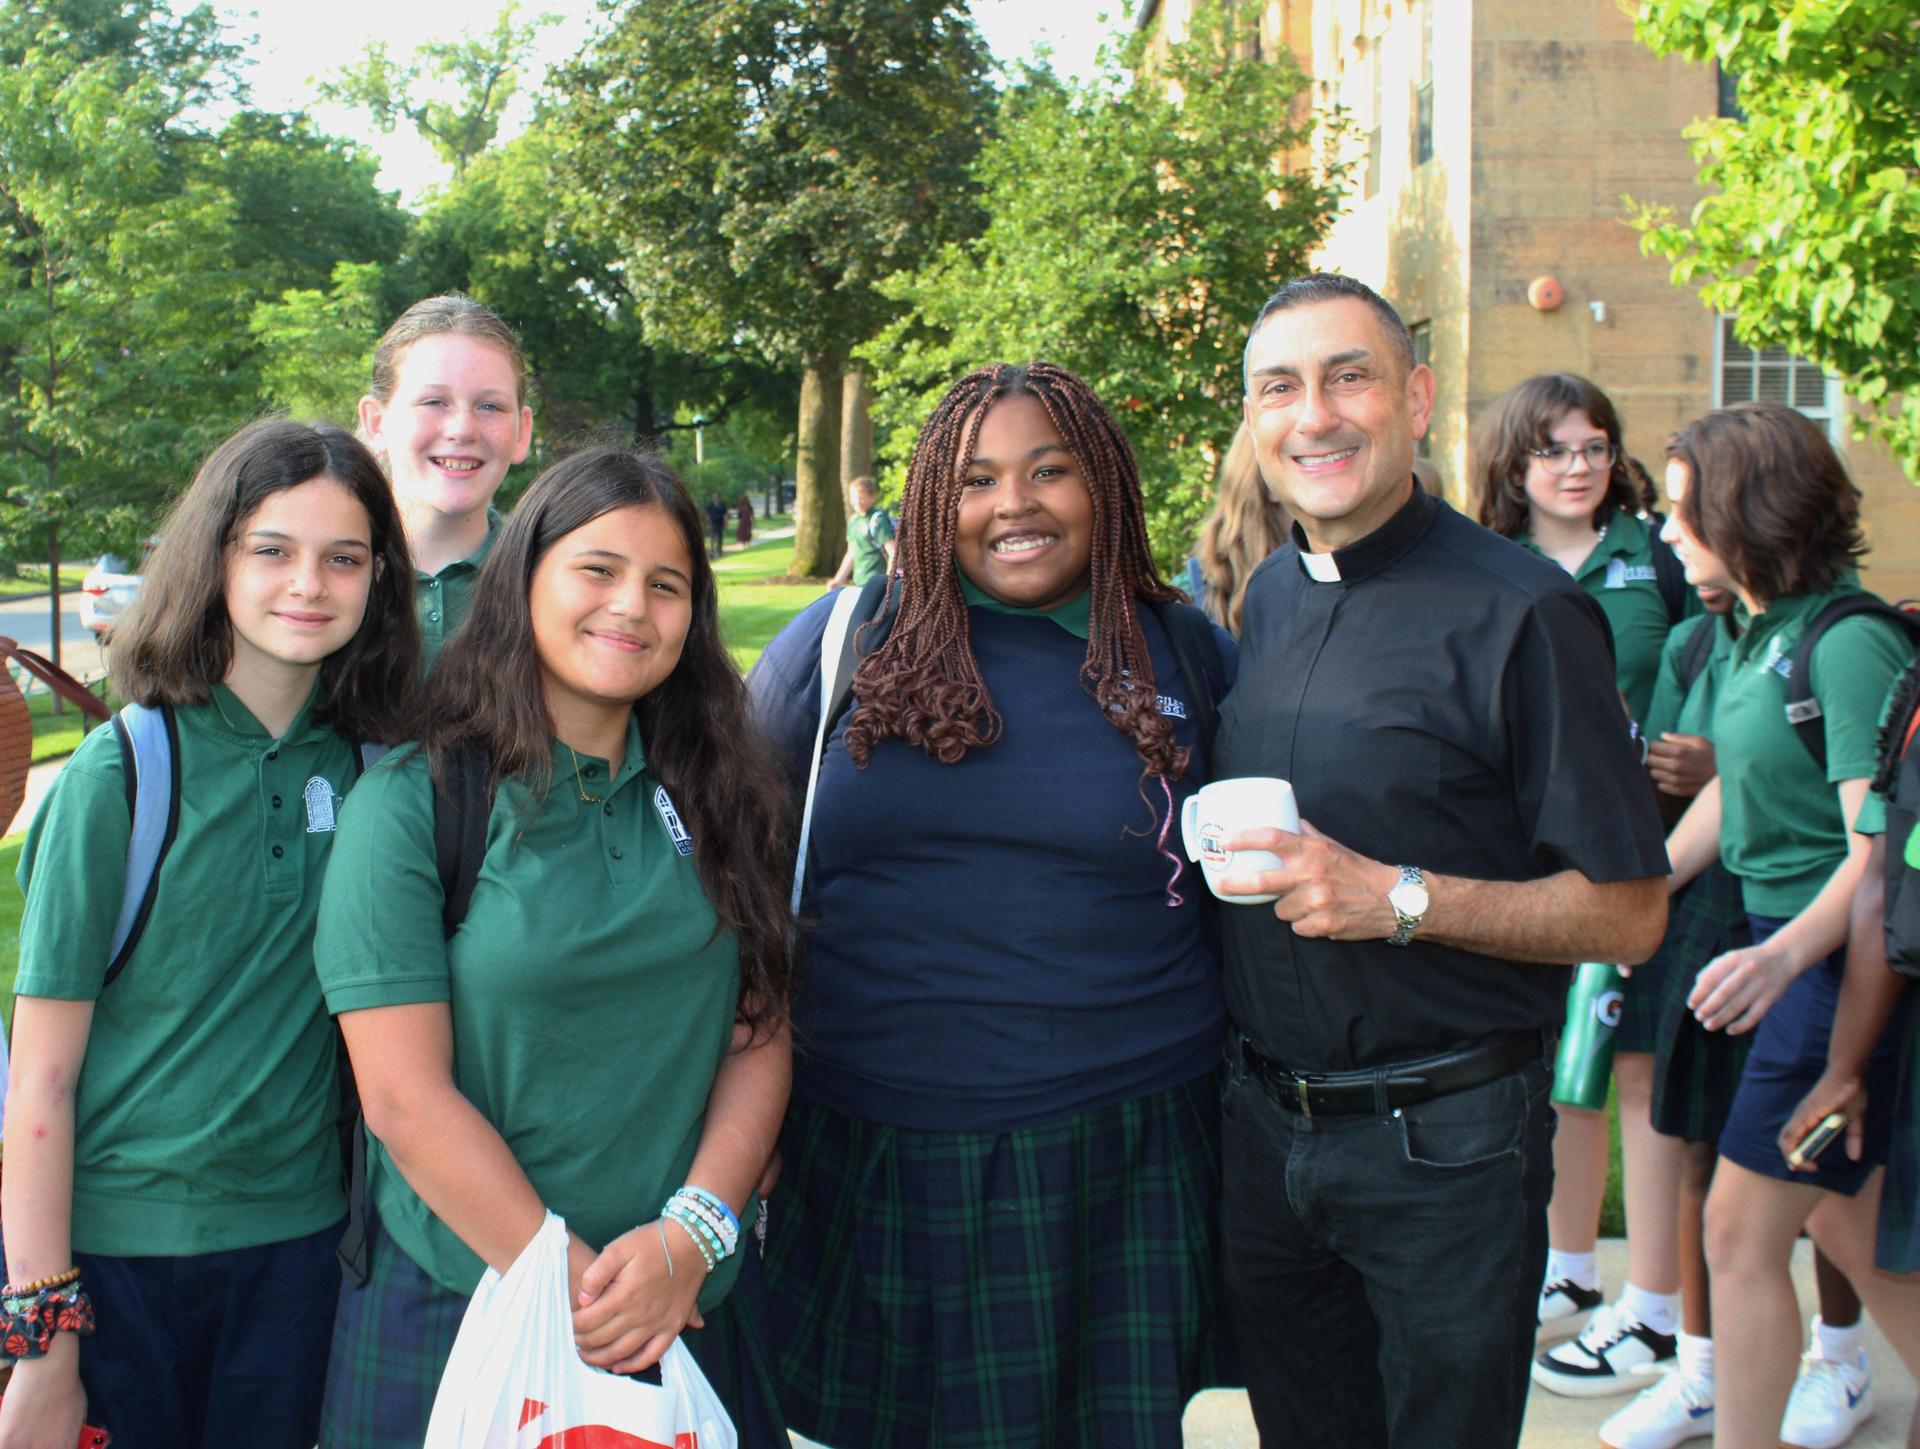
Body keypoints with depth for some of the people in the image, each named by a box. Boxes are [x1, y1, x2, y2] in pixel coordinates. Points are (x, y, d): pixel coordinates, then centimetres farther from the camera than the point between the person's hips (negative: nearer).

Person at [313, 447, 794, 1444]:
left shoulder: (711, 797, 3)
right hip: (456, 1312, -3)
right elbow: (404, 1097, -13)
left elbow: (761, 1034, 1)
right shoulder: (410, 801, -9)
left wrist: (692, 1232, -14)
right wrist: (575, 1286, -15)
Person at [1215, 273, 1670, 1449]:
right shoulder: (1269, 600, 6)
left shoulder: (1519, 612, -14)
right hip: (1265, 1119, 6)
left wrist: (1402, 899, -24)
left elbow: (1628, 912, -15)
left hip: (1443, 1143, -6)